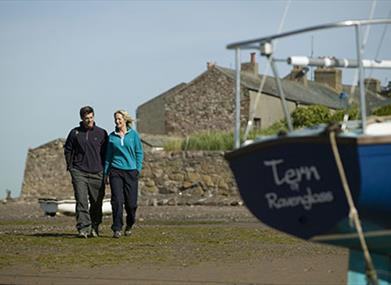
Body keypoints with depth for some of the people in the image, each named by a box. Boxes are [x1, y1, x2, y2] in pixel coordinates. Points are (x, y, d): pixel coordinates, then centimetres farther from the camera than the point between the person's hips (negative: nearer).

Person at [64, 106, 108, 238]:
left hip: (97, 173, 1)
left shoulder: (101, 133, 4)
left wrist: (104, 168, 5)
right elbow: (67, 150, 14)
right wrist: (71, 166, 7)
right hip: (79, 172, -1)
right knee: (81, 201, -11)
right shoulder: (75, 133, 5)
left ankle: (94, 228, 21)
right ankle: (83, 228, -15)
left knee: (96, 203, 7)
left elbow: (107, 152, 11)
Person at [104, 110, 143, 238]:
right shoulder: (112, 136, 8)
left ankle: (129, 226, 25)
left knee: (131, 202, 0)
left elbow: (139, 153, 6)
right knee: (117, 200, -12)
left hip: (131, 171, -1)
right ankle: (117, 229, -9)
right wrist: (106, 173, 10)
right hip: (116, 171, 1)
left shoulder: (133, 134, 3)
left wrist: (138, 169, -2)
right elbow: (108, 155, 14)